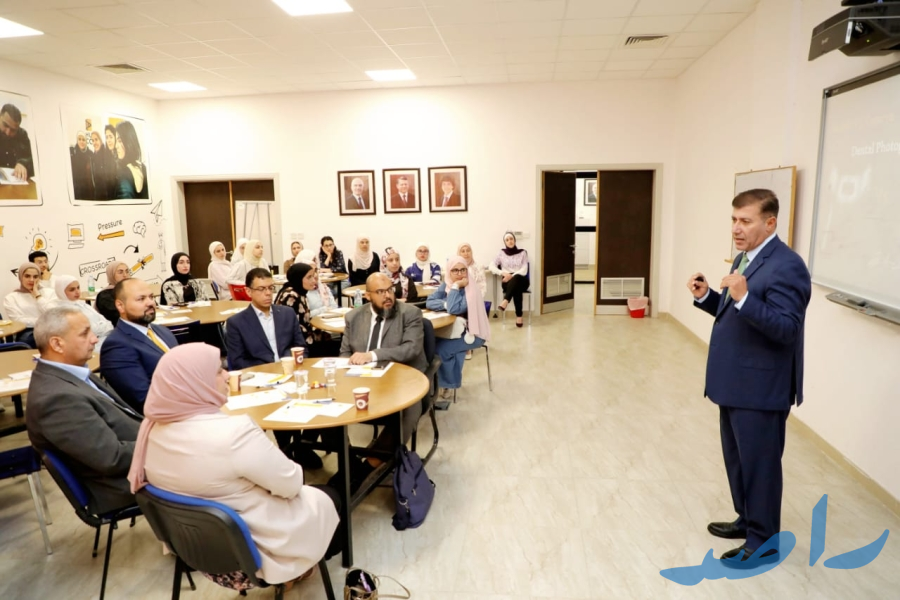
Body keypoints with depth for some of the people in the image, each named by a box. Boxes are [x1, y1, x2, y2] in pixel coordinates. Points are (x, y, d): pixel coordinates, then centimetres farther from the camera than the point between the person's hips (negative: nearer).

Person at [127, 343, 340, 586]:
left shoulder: (153, 429, -11)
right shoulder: (234, 432, -34)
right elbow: (290, 485, -23)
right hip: (255, 544, -7)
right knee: (328, 498, 19)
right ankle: (291, 571, 37)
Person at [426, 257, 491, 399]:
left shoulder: (471, 289, -19)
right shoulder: (446, 285, 1)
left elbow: (454, 309, -32)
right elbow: (429, 302, -8)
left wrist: (456, 286, -25)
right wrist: (445, 304, -25)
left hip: (473, 333, -6)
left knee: (439, 348, -23)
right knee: (432, 343, -20)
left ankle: (447, 383, -1)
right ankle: (450, 381, -5)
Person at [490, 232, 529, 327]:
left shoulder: (522, 252, 10)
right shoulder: (502, 253, 13)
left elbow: (524, 270, -2)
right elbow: (492, 266, 1)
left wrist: (512, 276, -19)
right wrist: (503, 273, -16)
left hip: (521, 280, -1)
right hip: (507, 281, 1)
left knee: (516, 279, -41)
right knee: (516, 288, -38)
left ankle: (505, 301, -57)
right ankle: (519, 316, -44)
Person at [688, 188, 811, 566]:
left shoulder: (786, 266, -19)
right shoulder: (745, 258, 10)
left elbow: (786, 329, -26)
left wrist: (744, 297, -36)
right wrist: (706, 296, -1)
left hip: (760, 387, -9)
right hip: (735, 382, 9)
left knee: (759, 462, 6)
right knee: (737, 458, 21)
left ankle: (764, 541, 23)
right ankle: (747, 520, 39)